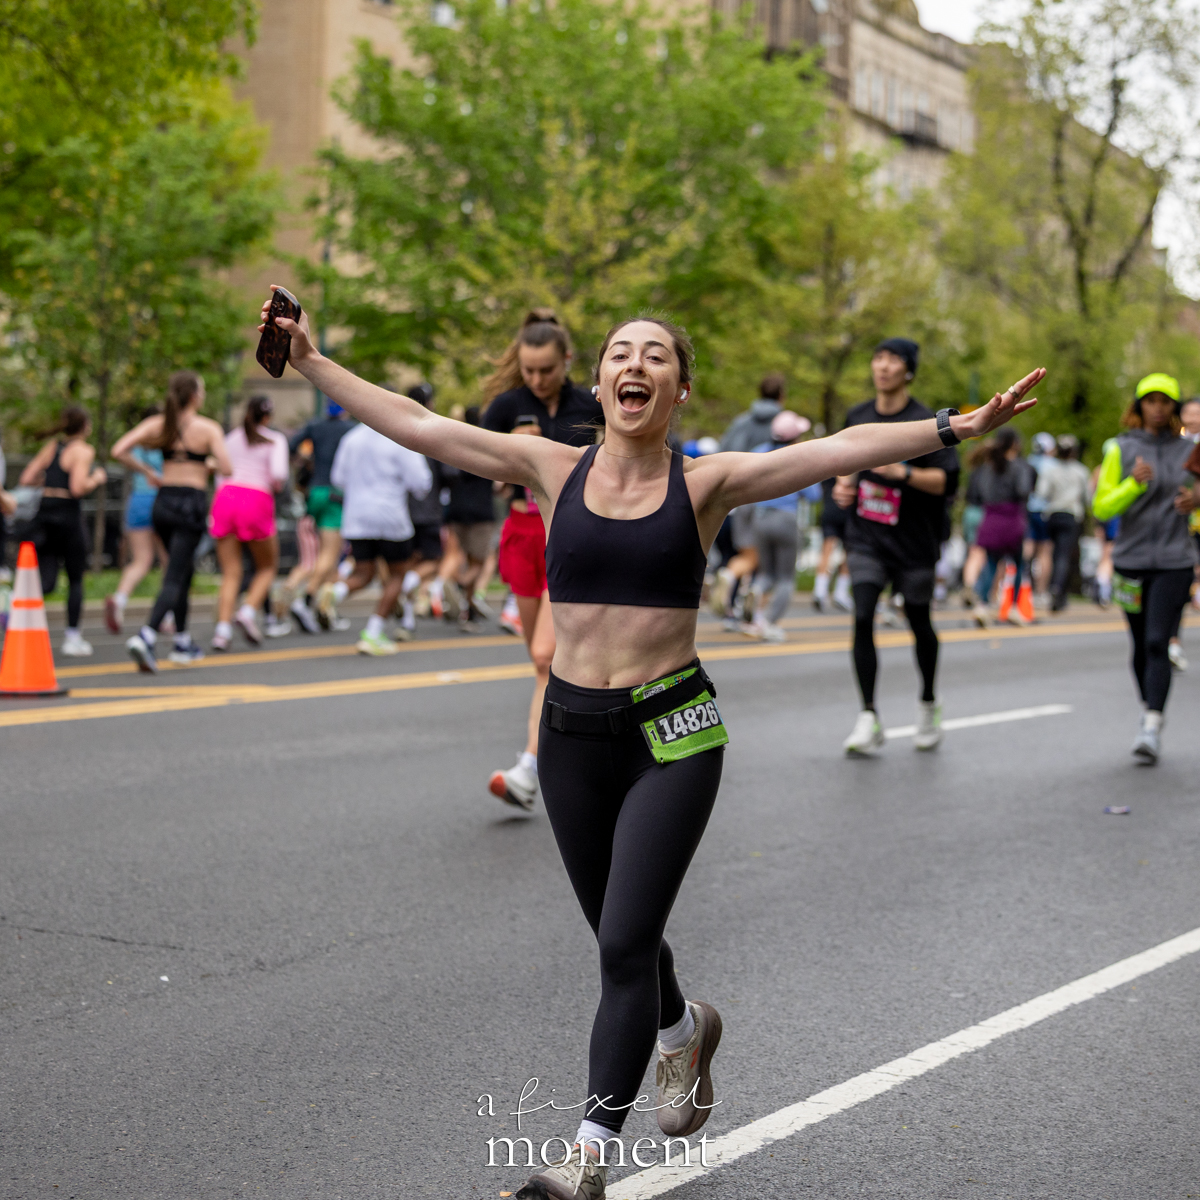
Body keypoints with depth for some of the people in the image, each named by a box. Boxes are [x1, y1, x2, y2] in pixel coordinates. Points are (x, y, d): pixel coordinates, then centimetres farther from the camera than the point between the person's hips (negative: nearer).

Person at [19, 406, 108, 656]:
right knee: (76, 579, 9)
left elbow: (26, 480, 11)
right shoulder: (83, 451, -7)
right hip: (67, 514, -5)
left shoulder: (51, 446, 13)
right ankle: (73, 639, 12)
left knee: (47, 580, 5)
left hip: (43, 512, 5)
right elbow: (78, 488, -18)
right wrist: (96, 478, 0)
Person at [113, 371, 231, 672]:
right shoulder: (209, 428, -7)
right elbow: (227, 469, -14)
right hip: (192, 503, -5)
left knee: (184, 570, 23)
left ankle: (183, 641, 28)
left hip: (163, 502, 5)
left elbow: (119, 451, -6)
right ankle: (146, 636, -26)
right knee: (175, 577, -7)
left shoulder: (156, 424, 4)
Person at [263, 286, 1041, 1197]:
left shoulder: (706, 483, -3)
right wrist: (312, 363, 1)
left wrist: (953, 428, -21)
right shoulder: (554, 470, 2)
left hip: (672, 731, -3)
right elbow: (416, 425, 2)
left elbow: (836, 451, -12)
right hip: (572, 728, 3)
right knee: (619, 936, 18)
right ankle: (683, 1029, 51)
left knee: (625, 944, -8)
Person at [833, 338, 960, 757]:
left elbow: (947, 482, -14)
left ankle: (929, 706, 34)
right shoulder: (857, 417, 8)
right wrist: (844, 485, 4)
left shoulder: (926, 422, -8)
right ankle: (869, 719, -11)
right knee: (862, 617, -14)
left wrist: (903, 473, -27)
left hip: (913, 540, -3)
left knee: (919, 623, 10)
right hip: (866, 537, 3)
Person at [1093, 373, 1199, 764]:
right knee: (1141, 646, 10)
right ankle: (1147, 711, 30)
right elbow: (1101, 508, -2)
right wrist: (1134, 484, -18)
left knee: (1157, 643, -13)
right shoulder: (1120, 450, 2)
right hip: (1132, 559, 1)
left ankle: (1153, 729, -17)